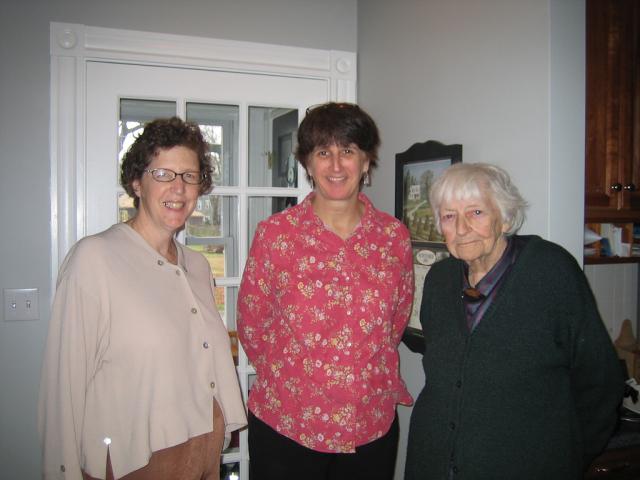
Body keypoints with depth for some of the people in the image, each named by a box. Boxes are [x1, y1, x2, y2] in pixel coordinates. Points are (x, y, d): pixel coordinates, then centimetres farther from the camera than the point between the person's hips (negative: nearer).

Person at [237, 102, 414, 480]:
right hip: (284, 426, -2)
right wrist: (290, 378, 8)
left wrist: (362, 375, 10)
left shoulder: (395, 236, -3)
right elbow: (252, 326, 0)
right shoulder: (275, 233, -9)